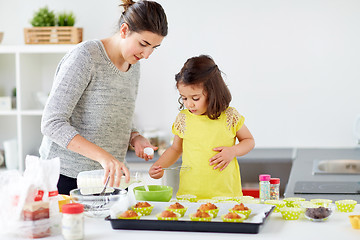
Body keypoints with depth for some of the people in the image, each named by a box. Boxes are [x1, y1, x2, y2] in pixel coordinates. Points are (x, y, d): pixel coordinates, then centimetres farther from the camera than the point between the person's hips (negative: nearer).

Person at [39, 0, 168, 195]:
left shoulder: (133, 66, 10)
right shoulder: (84, 57, -15)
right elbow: (52, 124, -22)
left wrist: (135, 138, 0)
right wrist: (103, 155, -32)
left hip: (109, 177, 7)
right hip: (67, 177, -7)